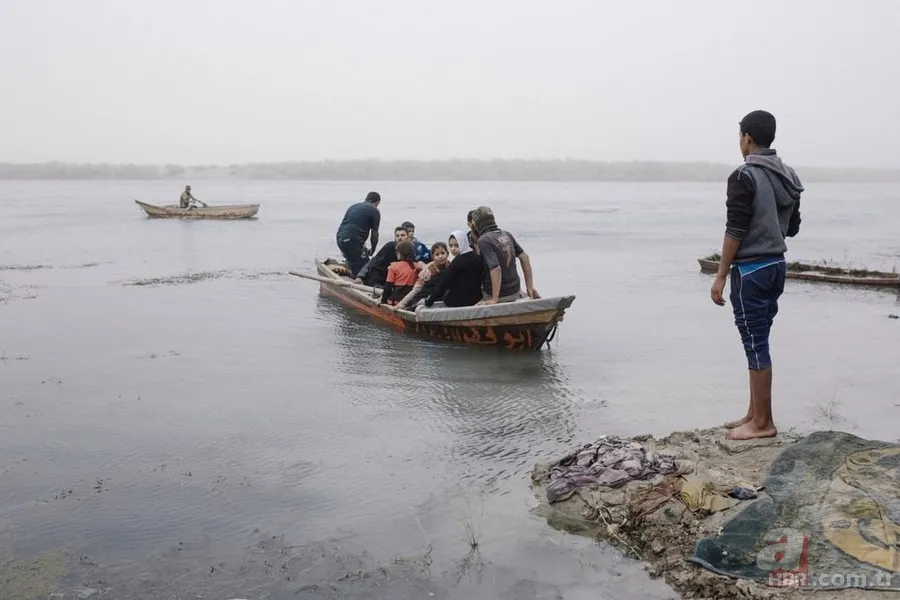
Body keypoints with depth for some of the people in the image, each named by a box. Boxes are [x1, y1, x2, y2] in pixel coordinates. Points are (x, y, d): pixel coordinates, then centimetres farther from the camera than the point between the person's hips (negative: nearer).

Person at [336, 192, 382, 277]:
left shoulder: (353, 206, 25)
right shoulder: (374, 211, 5)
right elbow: (374, 234, 8)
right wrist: (372, 250, 24)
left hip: (340, 237, 8)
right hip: (352, 240, -8)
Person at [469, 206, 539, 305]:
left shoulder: (483, 241, -18)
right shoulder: (506, 235, 4)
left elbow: (496, 269, -28)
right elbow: (524, 258, 6)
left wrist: (494, 299, -24)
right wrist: (530, 286, 11)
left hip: (501, 296, -7)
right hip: (515, 291, 7)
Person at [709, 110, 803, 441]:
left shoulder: (745, 176, -14)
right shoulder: (788, 177, 11)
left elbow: (735, 231, -17)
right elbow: (792, 228, 16)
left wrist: (720, 277, -13)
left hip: (750, 269, -8)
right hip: (776, 265, 8)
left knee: (755, 345, -3)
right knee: (758, 343, 14)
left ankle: (763, 423, 3)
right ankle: (755, 414, 21)